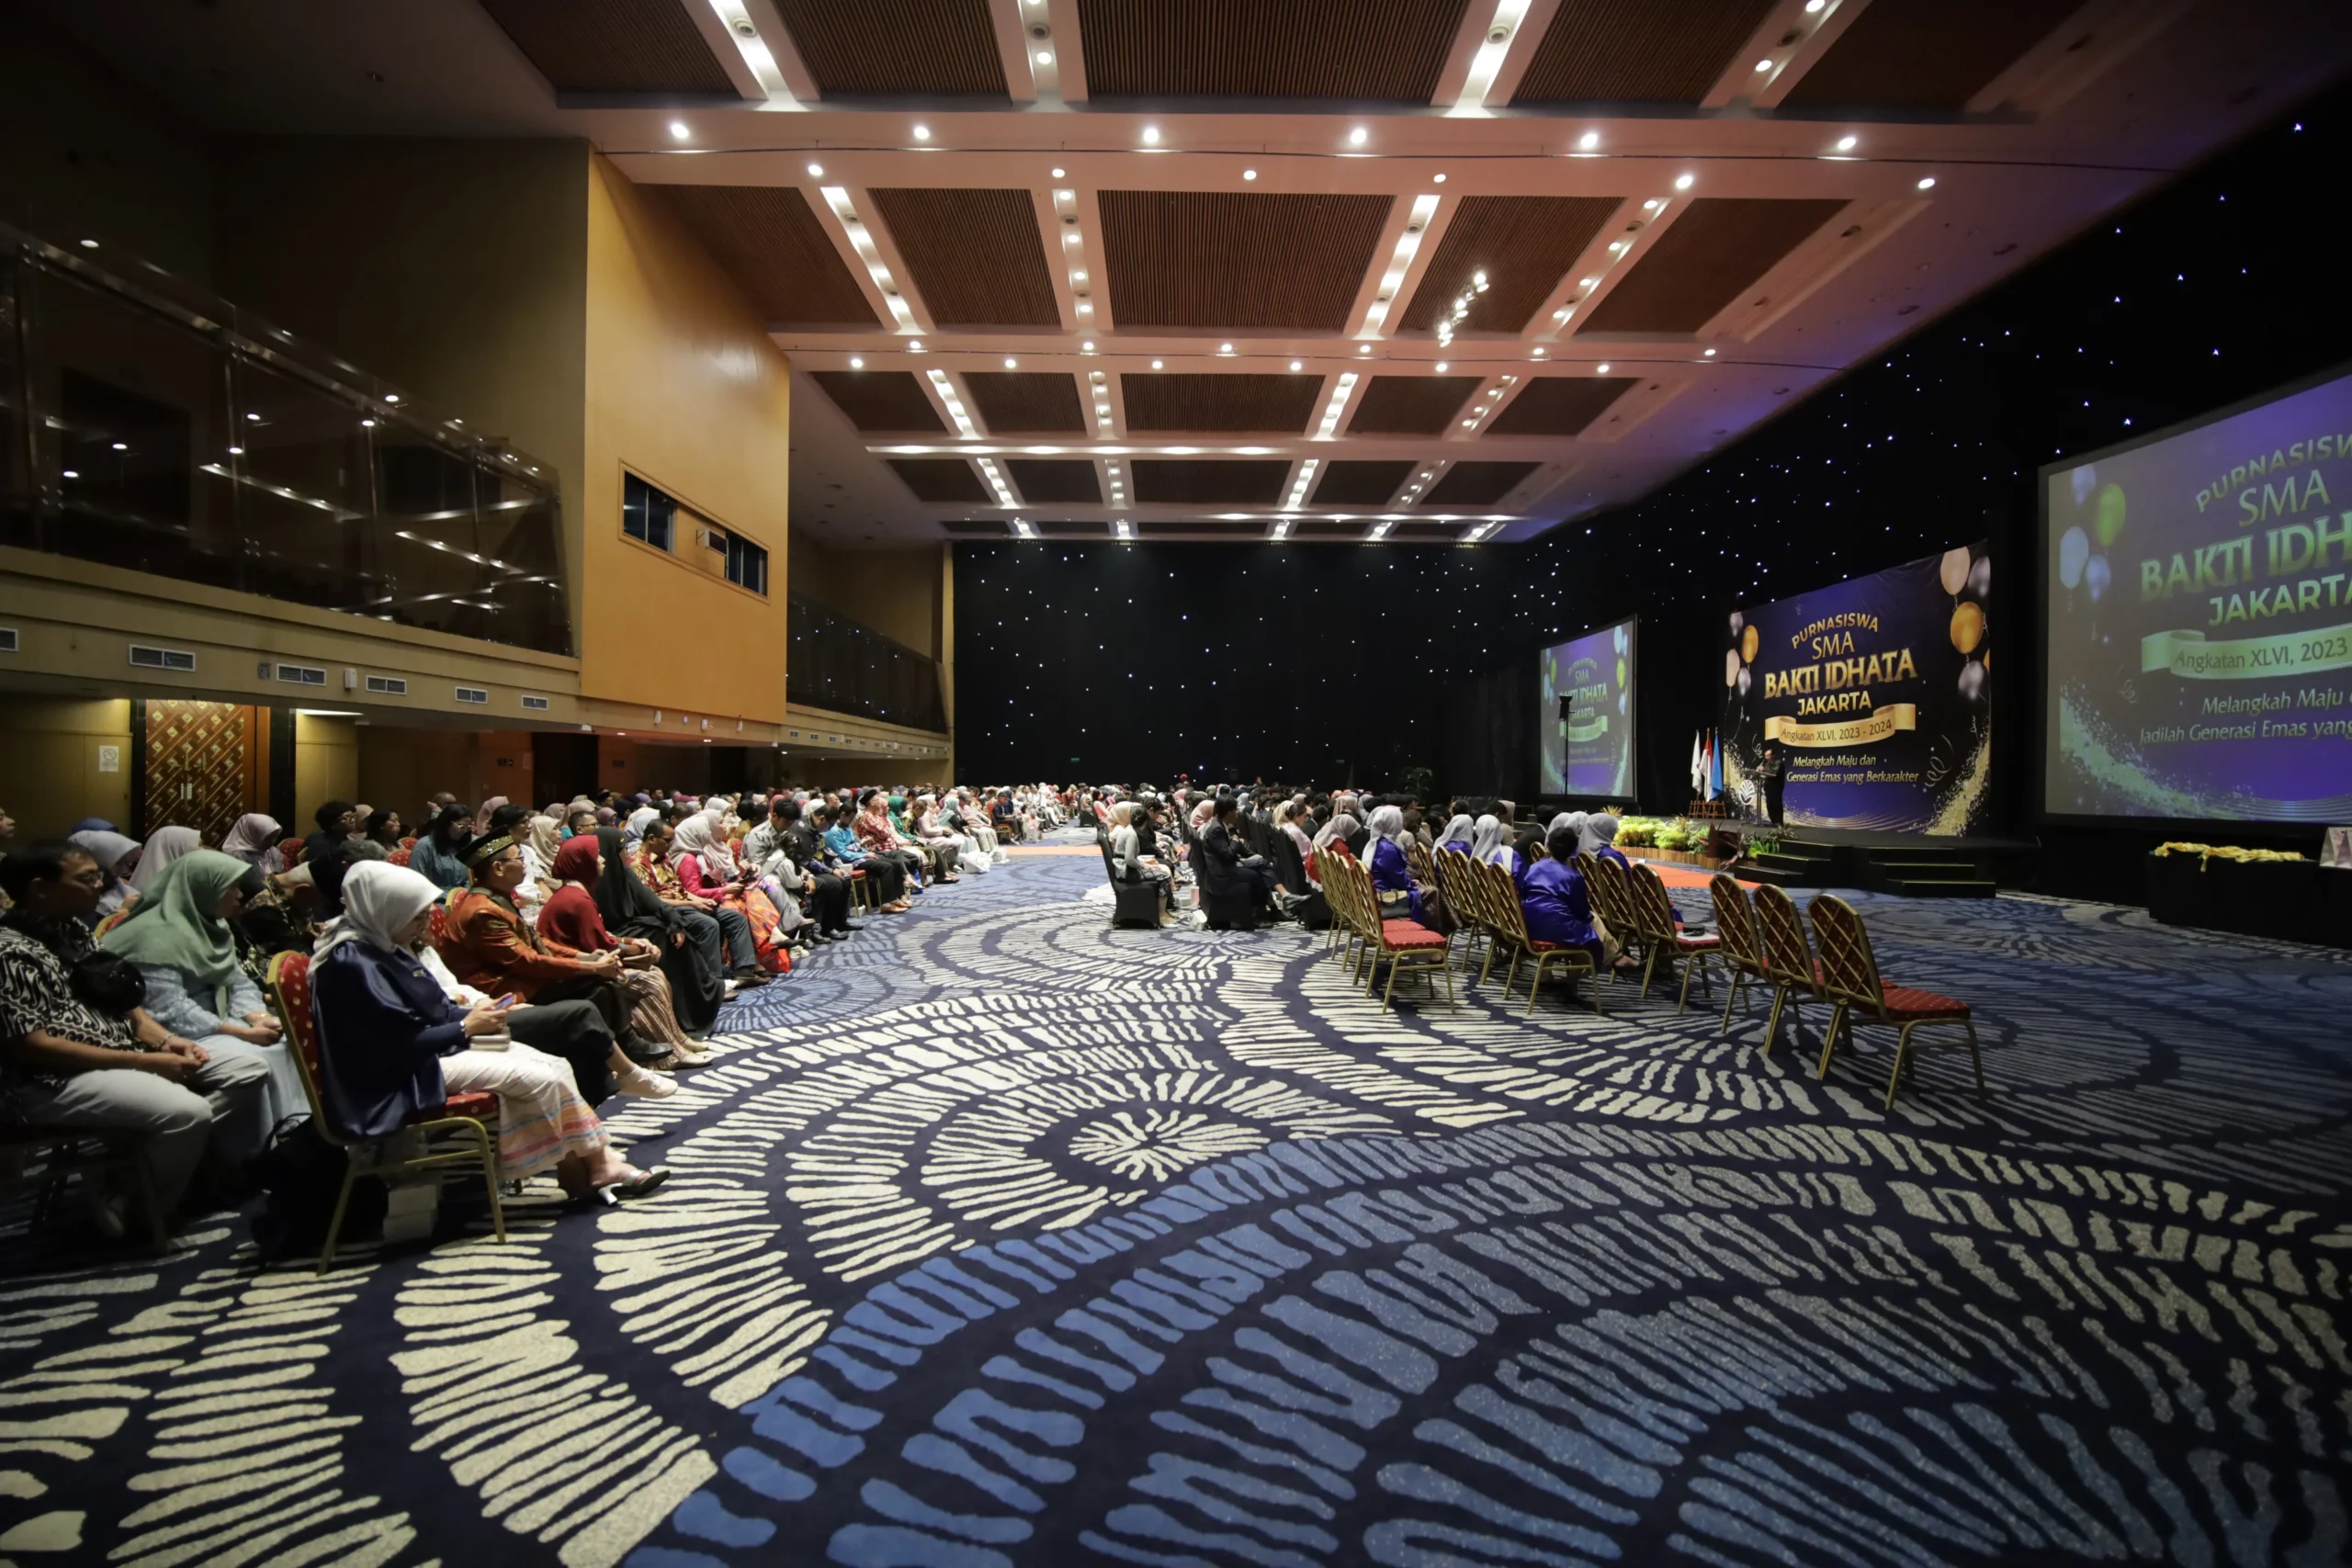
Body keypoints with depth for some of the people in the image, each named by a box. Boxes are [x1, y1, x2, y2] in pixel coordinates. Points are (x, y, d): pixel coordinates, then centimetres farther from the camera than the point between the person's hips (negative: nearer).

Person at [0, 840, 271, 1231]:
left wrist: (164, 1040, -3)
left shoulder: (73, 928, 11)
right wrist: (146, 1062, -20)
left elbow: (116, 997, 15)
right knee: (187, 1113, -28)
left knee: (249, 1072, -4)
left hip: (121, 1052, 9)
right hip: (49, 1081, -9)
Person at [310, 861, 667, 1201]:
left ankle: (601, 1161, -4)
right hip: (406, 1076, -10)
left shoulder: (384, 946, 10)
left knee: (557, 1067, -4)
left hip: (436, 1048, 10)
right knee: (541, 1079, -19)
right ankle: (583, 1170, 0)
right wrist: (466, 1027, -13)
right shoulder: (352, 962, -20)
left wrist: (471, 1012, -2)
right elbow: (402, 1042, -23)